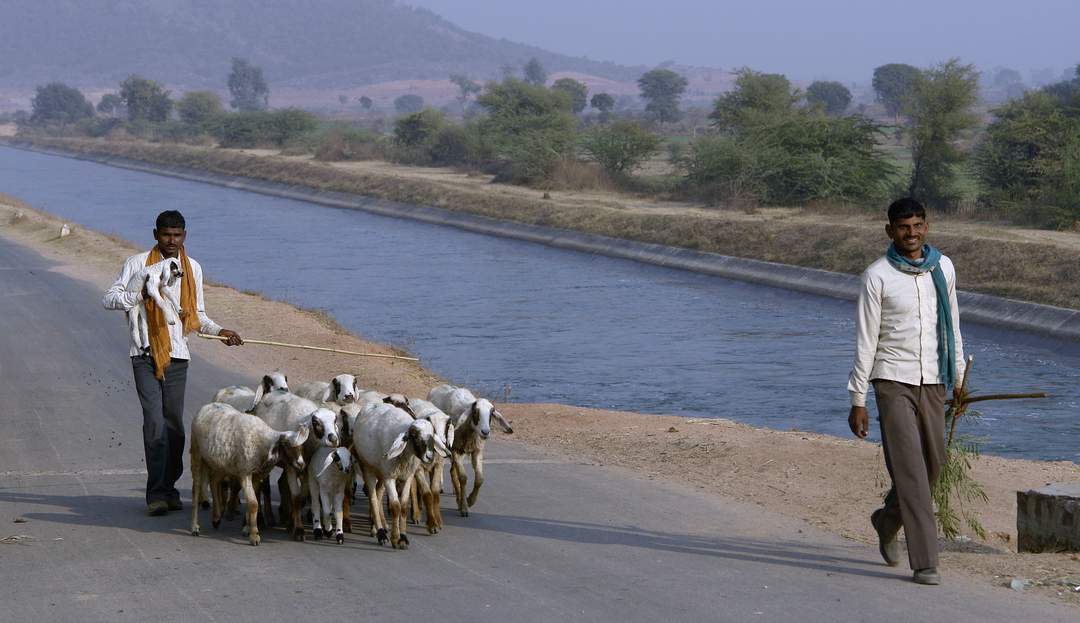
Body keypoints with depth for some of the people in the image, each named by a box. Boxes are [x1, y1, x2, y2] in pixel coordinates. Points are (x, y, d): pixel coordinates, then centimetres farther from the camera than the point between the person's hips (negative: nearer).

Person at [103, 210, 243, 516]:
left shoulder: (193, 268, 14)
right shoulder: (137, 263, 1)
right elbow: (109, 298, -2)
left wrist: (220, 331, 4)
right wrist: (142, 294, -17)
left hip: (176, 355, 4)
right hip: (145, 353, -4)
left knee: (175, 423, 4)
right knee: (155, 420, -12)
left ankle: (168, 488, 15)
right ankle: (157, 493, -11)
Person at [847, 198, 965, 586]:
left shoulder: (943, 268, 6)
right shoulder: (878, 276, -8)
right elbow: (865, 340, -7)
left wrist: (958, 375, 17)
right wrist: (857, 401, -8)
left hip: (932, 382, 5)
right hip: (893, 382, -5)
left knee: (933, 463, 11)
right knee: (910, 468, -11)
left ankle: (887, 521, 38)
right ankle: (924, 562, -10)